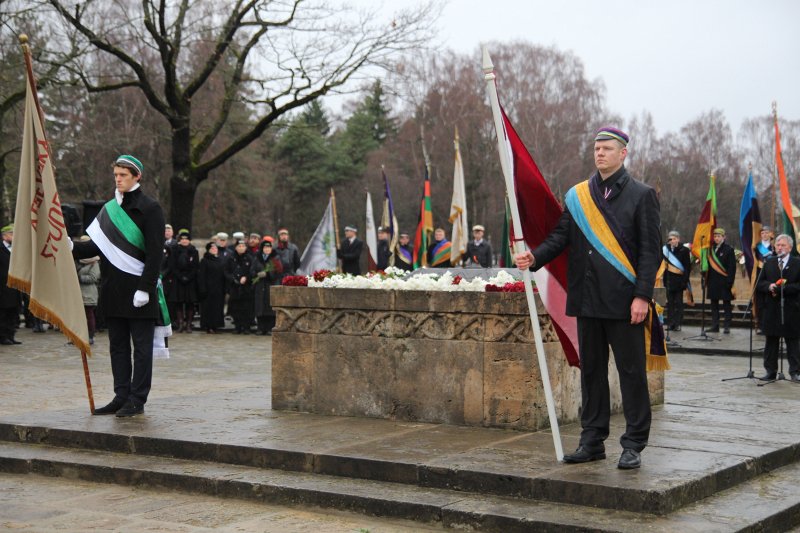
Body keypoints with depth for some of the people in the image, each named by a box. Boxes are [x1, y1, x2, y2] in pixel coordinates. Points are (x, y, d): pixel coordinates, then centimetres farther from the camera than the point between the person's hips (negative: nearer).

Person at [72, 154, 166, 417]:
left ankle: (137, 400, 6)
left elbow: (155, 252, -10)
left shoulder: (149, 208, -6)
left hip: (138, 290, -6)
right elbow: (98, 246, 13)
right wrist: (72, 247, -4)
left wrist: (145, 287, -16)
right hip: (113, 290, 7)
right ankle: (121, 396, 16)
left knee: (141, 346, 1)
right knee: (118, 346, 10)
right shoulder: (110, 208, 13)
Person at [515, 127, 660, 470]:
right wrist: (535, 258, -11)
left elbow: (650, 250, -4)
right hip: (587, 299, 4)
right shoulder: (577, 196, 12)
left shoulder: (641, 195, 0)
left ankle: (634, 445, 8)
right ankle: (592, 441, 19)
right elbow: (560, 236, 9)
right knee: (591, 370, 10)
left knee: (632, 372, 0)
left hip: (624, 300, -4)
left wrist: (642, 295, -13)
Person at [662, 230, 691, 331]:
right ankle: (670, 323, 10)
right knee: (670, 302, 6)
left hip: (679, 279, -3)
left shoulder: (684, 250, -4)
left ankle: (677, 324, 4)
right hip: (669, 280, 3)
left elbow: (688, 266, -5)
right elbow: (664, 264, 10)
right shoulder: (666, 249, 6)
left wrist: (685, 279, -12)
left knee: (678, 303, 1)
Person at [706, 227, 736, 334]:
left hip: (724, 281, -5)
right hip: (713, 281, 5)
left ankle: (727, 326, 4)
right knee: (714, 303, 8)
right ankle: (715, 325, 13)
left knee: (726, 304, 1)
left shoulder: (729, 249, -5)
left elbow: (732, 266, -9)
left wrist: (730, 281, -16)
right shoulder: (711, 249, 11)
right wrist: (707, 279, 6)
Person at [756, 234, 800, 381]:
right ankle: (770, 371, 14)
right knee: (771, 341, 7)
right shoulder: (768, 263, 10)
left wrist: (783, 288, -18)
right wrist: (769, 286, -12)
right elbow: (760, 283, 8)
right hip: (772, 308, 3)